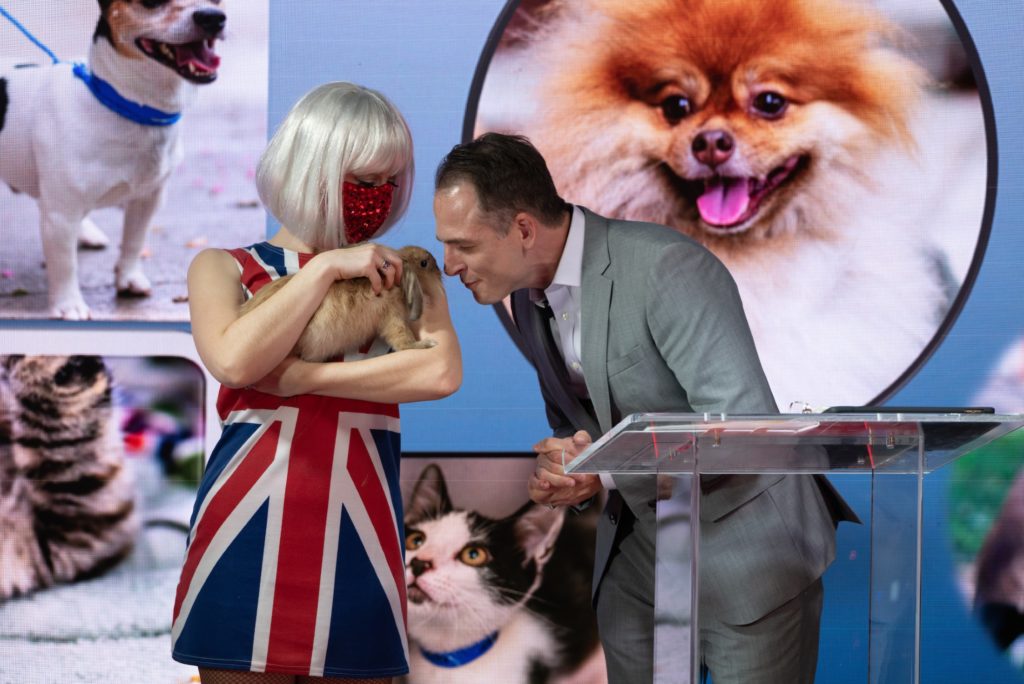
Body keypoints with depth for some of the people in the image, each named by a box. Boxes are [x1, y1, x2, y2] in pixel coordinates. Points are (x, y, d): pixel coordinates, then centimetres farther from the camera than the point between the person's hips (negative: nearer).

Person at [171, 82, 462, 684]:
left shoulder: (404, 276, 12)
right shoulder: (224, 268, 10)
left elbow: (442, 373, -8)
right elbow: (234, 361, -11)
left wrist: (302, 376, -11)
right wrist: (327, 267, -6)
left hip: (358, 542, 1)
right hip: (247, 542, -1)